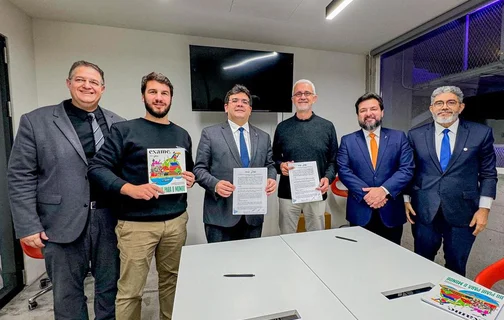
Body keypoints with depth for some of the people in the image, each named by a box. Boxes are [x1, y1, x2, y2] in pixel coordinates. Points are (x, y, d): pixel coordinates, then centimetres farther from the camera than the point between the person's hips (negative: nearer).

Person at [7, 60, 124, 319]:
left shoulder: (118, 124, 4)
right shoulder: (35, 121, 0)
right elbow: (20, 177, -1)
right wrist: (28, 226, -5)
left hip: (110, 219, 2)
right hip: (62, 223, -1)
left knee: (110, 285, 17)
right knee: (67, 292, 16)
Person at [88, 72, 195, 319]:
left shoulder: (182, 135, 11)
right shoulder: (124, 130, -2)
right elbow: (97, 168, -6)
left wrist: (191, 179, -3)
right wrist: (130, 189, -21)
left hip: (176, 220, 4)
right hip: (137, 223, -3)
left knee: (171, 279, 17)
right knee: (130, 290, 7)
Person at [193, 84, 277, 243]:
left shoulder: (263, 137, 11)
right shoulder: (210, 133, 1)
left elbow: (269, 165, 14)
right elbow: (199, 168, -2)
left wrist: (271, 179, -8)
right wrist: (215, 184, -20)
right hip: (221, 215, -3)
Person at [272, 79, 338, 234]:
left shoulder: (327, 126, 4)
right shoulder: (282, 127, 4)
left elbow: (333, 159, 5)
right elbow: (274, 158, 9)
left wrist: (328, 178, -12)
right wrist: (280, 165, -12)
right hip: (288, 193, 0)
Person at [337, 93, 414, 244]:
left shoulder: (399, 137, 4)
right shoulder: (347, 140, 2)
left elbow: (407, 169, -4)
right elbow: (343, 171, -7)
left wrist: (384, 190, -18)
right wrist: (365, 193, -18)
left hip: (391, 211, 1)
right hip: (360, 212, -1)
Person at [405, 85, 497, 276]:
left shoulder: (481, 133, 0)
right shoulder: (415, 135, 1)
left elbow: (488, 174, 3)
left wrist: (484, 208, -3)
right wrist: (406, 199, 1)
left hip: (462, 213, 0)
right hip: (424, 212, 1)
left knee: (456, 267, 16)